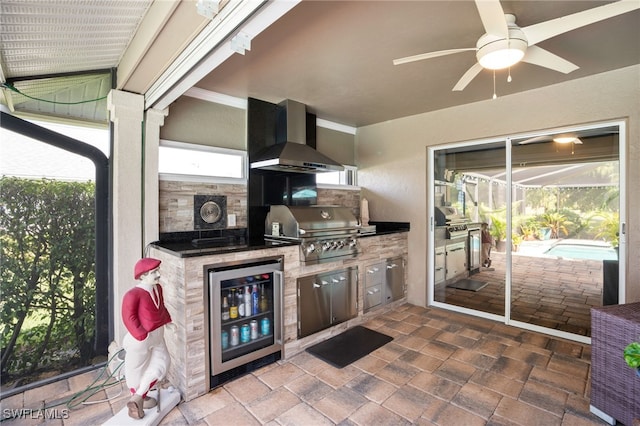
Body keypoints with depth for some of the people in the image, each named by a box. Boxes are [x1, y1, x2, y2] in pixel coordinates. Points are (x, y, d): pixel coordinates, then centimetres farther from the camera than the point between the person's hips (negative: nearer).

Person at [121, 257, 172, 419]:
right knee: (137, 370, 15)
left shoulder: (158, 288, -2)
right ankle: (140, 399, 35)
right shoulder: (133, 295, -26)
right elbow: (129, 318, -23)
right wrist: (142, 336, -23)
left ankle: (137, 398, 33)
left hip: (157, 336, 8)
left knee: (160, 365, 18)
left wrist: (168, 322, 5)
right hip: (139, 339, -8)